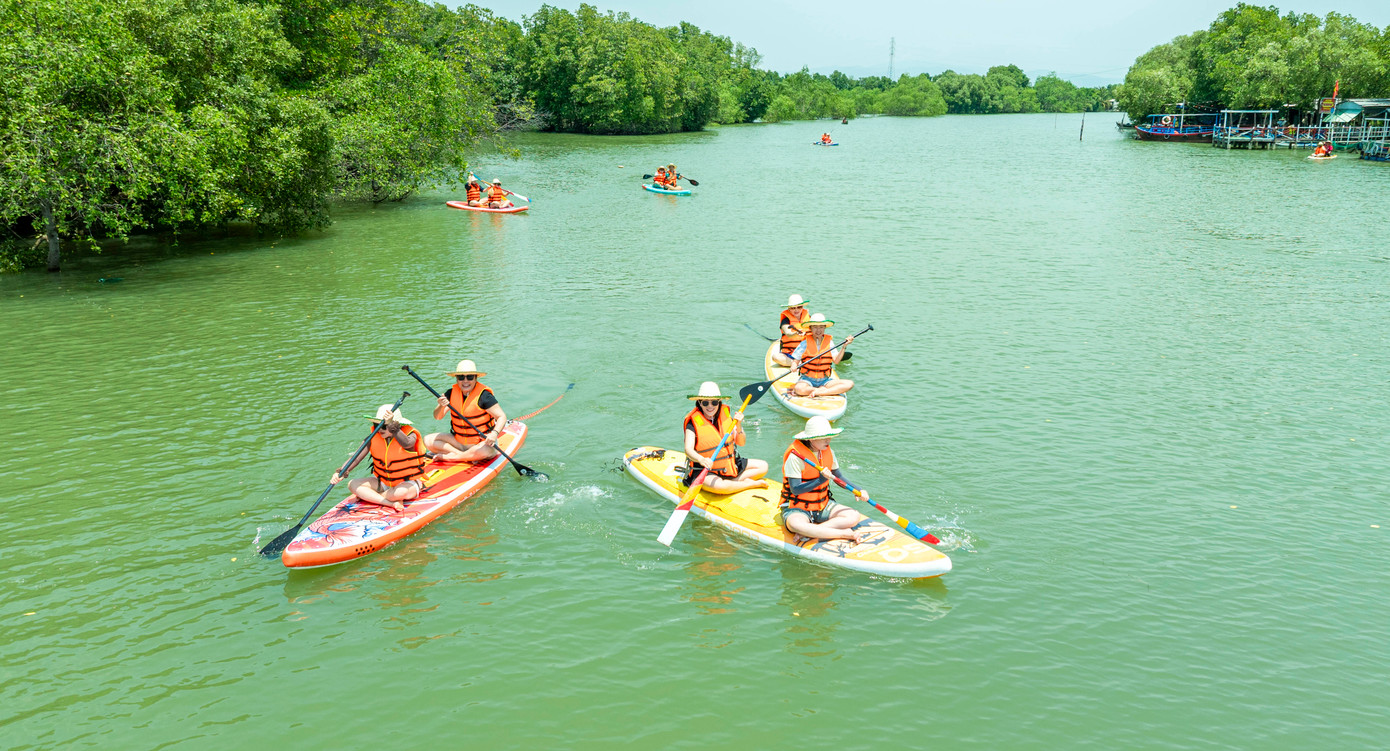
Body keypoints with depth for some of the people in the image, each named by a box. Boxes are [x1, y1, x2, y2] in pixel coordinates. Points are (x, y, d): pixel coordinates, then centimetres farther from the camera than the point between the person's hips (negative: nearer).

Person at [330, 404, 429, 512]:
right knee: (353, 485, -14)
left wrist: (392, 425, -55)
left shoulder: (410, 435, -17)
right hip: (382, 482, 5)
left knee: (402, 492, -39)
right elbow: (356, 458, -13)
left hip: (407, 483, -5)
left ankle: (367, 497, -11)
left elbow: (406, 444, -43)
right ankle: (391, 503, -26)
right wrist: (341, 473, -29)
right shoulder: (374, 438, -7)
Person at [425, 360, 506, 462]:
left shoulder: (484, 395, -14)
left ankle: (447, 457, -20)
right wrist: (441, 406, -28)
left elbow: (502, 416, -15)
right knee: (428, 440, -10)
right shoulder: (452, 393, -1)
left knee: (486, 450, -39)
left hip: (482, 442, -5)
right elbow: (437, 417, -5)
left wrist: (494, 433, -34)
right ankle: (468, 456, -18)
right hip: (458, 441, 5)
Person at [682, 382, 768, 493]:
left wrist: (739, 426, -19)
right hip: (704, 471, -6)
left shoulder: (726, 416, 1)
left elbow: (741, 443, 1)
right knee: (719, 486, -38)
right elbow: (688, 449, -25)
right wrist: (702, 460, -46)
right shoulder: (693, 422, -13)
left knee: (763, 466, 1)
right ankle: (753, 483, -12)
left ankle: (733, 482, -11)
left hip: (730, 465, 6)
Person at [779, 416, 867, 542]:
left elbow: (838, 477, 15)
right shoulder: (795, 457, -19)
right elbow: (795, 489, -22)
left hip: (823, 505, 7)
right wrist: (821, 479, -31)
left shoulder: (828, 452, 2)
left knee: (854, 516, -15)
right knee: (795, 525, -41)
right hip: (796, 508, -7)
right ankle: (846, 534, -33)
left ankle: (810, 533, -25)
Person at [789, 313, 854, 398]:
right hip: (807, 379, -3)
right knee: (799, 389, -39)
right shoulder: (805, 343, -3)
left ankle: (818, 392, -22)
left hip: (824, 380, 3)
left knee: (850, 384, -19)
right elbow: (795, 361, -2)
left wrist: (844, 346, -13)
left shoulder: (829, 342, 6)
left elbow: (836, 360, -4)